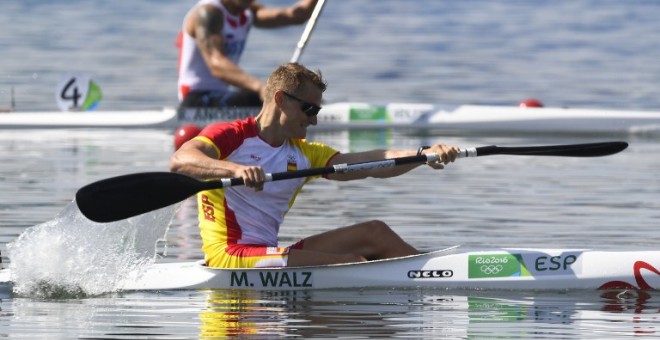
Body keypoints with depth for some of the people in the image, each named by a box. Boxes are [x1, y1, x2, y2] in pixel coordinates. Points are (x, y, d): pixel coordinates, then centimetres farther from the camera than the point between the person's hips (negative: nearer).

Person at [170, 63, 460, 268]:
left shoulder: (304, 154, 18)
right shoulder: (229, 136, -2)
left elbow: (368, 164, 4)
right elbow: (180, 161, -22)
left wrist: (423, 154, -12)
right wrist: (235, 169, -40)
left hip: (266, 252, 8)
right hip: (229, 255, -8)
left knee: (374, 232, -2)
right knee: (351, 263, -20)